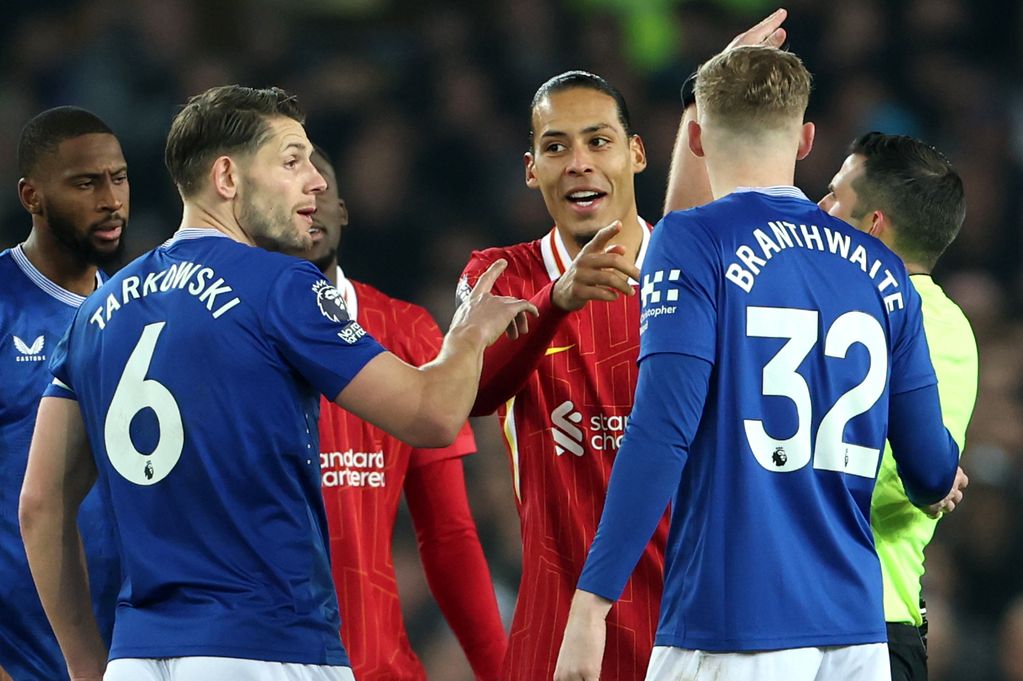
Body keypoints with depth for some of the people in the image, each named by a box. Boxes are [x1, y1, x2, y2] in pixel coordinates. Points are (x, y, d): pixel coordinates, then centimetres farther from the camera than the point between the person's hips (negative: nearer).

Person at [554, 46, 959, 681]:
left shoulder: (694, 242, -4)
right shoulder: (879, 266, 10)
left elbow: (662, 431, -14)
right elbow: (932, 473, 11)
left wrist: (592, 602, -14)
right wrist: (942, 482, 36)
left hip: (732, 630, -5)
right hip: (857, 628, 5)